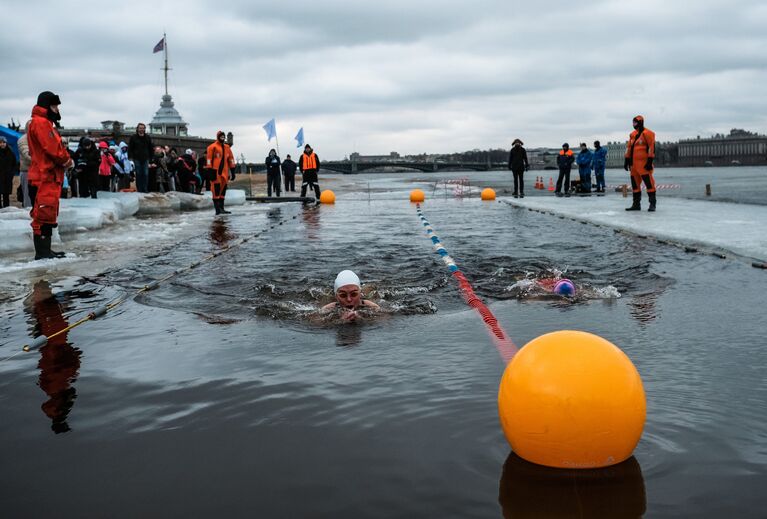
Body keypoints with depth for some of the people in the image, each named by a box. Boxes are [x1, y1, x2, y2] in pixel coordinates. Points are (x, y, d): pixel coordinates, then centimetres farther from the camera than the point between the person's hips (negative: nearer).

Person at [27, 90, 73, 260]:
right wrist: (67, 161, -5)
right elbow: (53, 148, -19)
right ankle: (41, 251, -9)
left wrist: (65, 160, 3)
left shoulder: (46, 123, 21)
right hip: (45, 176, -11)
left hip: (50, 176, 11)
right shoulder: (40, 122, -12)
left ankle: (45, 250, 18)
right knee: (44, 213, -10)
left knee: (49, 213, 13)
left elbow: (56, 146, 19)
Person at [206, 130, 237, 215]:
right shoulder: (213, 147, -5)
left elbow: (230, 159, 19)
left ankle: (221, 208, 18)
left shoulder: (227, 147, 15)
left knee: (223, 190, 11)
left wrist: (232, 171, 15)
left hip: (224, 172, 7)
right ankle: (217, 209, -5)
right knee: (216, 190, -6)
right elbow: (209, 159, -9)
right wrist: (210, 171, -14)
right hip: (216, 172, -7)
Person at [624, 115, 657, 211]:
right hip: (634, 163, 8)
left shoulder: (647, 133, -8)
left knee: (649, 182, -9)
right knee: (635, 183, 10)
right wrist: (627, 160, 16)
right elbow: (628, 148, 20)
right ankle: (636, 204, 18)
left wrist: (650, 161, -18)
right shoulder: (633, 135, 16)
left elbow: (652, 147, -13)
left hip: (644, 163, -8)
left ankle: (652, 204, -7)